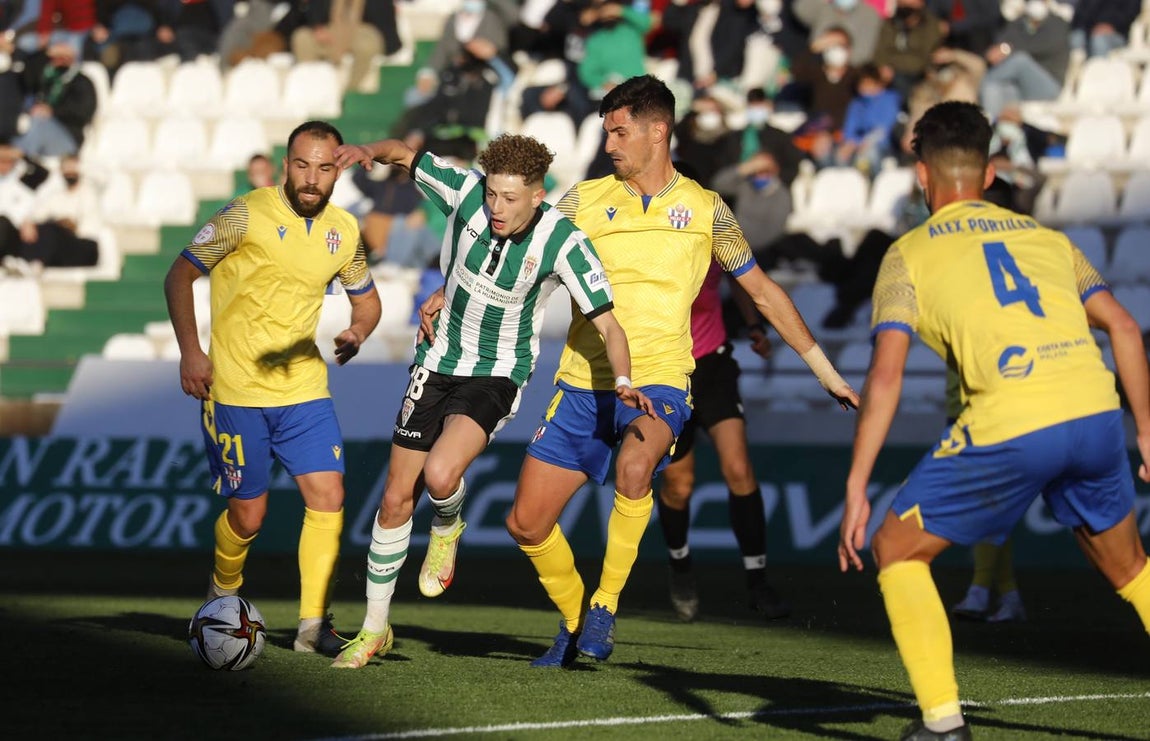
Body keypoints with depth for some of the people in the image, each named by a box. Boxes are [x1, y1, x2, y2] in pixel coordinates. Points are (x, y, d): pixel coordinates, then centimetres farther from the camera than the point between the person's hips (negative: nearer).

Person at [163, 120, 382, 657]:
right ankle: (224, 596, 31)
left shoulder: (343, 230, 5)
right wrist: (190, 351, -15)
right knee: (248, 513, 0)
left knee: (328, 498, -9)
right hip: (236, 390, -4)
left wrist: (356, 333, -2)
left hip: (305, 390, 4)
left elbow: (366, 298, 21)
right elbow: (179, 275, -6)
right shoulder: (247, 215, -11)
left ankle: (313, 624, -1)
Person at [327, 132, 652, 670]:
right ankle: (375, 629, 19)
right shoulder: (467, 192, -14)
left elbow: (606, 323, -20)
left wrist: (623, 383, -37)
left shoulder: (562, 242, -20)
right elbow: (405, 155, 0)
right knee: (396, 498, 3)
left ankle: (447, 529, 9)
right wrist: (371, 152, -23)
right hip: (438, 365, 3)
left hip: (497, 376, -3)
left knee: (440, 474, -29)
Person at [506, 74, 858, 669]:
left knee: (634, 467, -35)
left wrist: (825, 371, 14)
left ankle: (606, 606, -17)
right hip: (583, 383, 3)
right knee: (527, 524, 0)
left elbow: (763, 291, 13)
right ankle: (574, 623, 26)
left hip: (658, 380, -3)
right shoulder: (584, 201, 5)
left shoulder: (705, 210, 4)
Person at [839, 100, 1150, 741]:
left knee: (898, 550, 14)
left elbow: (886, 375, 0)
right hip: (1096, 411, 4)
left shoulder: (909, 255, 11)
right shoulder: (1046, 236, 23)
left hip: (1010, 429, -4)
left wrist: (856, 490, -1)